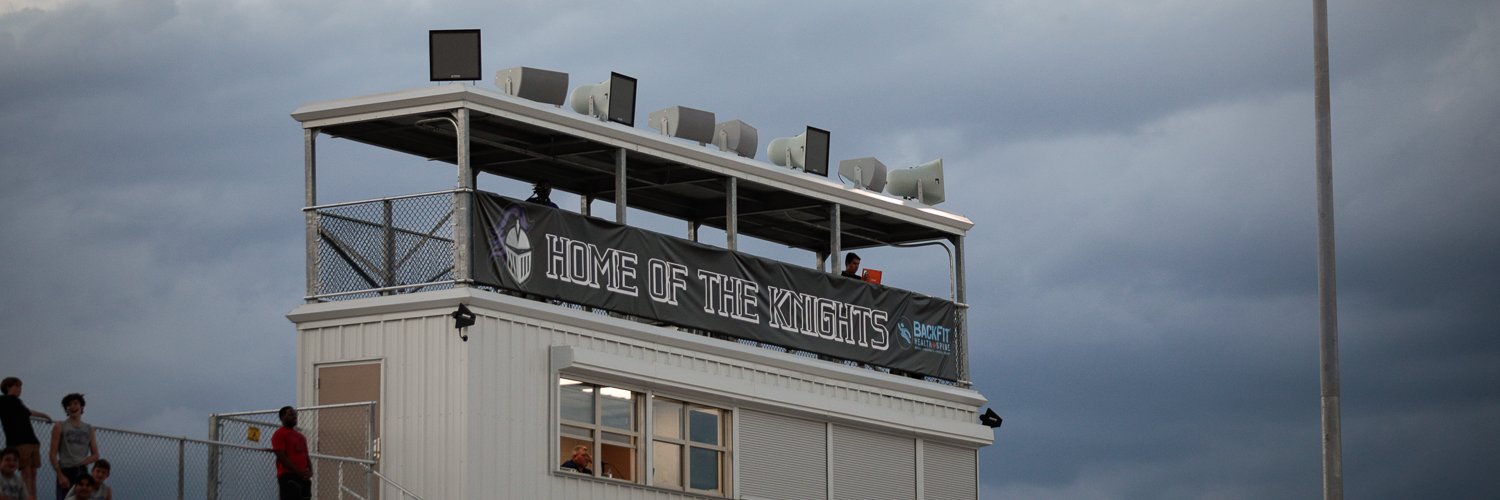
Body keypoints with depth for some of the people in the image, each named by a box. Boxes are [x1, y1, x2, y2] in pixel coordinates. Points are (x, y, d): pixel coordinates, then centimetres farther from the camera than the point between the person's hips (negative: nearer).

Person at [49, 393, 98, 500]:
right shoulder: (60, 427, 7)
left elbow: (95, 455, 15)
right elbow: (52, 454, 1)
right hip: (65, 472, -3)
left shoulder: (89, 429, 16)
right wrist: (60, 475, -11)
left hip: (82, 472, 3)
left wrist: (82, 463, -6)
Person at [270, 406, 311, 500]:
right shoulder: (279, 435, -4)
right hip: (288, 476, -9)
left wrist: (309, 471, 1)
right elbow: (281, 457, -13)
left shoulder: (301, 436, 22)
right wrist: (299, 471, -19)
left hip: (303, 477, 9)